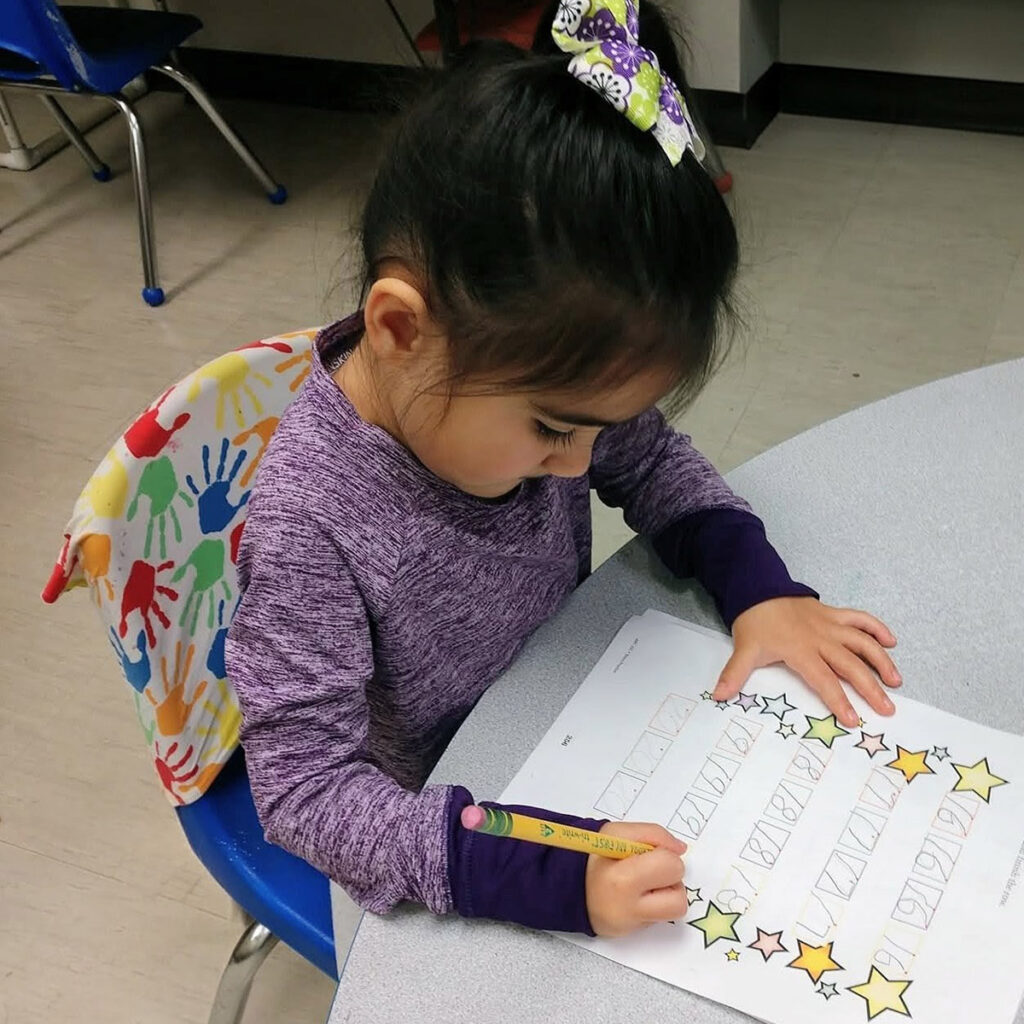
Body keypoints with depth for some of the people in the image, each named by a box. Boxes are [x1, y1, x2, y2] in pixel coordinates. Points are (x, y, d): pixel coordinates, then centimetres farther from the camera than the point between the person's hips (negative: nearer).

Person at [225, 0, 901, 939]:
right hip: (437, 822, -5)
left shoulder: (526, 376, -18)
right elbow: (304, 789, -30)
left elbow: (653, 461, 1)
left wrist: (758, 585, -15)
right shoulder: (312, 523, -35)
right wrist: (542, 870, -40)